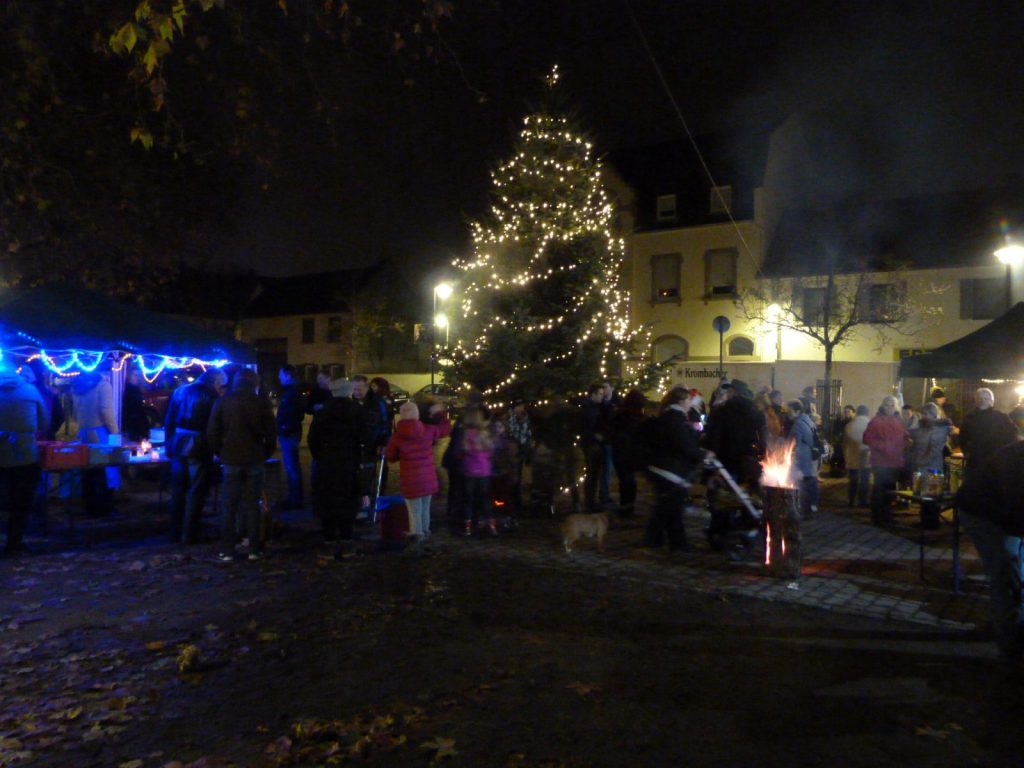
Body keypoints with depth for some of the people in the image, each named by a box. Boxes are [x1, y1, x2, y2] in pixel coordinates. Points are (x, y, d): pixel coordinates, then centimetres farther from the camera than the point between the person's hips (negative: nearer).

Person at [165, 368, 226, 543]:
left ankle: (175, 532, 20)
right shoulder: (211, 397, -9)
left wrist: (169, 446, 14)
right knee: (196, 492, 1)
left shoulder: (180, 391, 10)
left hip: (178, 445, 6)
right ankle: (189, 534, 3)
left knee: (178, 490, 14)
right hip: (199, 448, -6)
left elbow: (168, 421, 11)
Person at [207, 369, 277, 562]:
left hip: (231, 459, 1)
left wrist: (220, 453, 12)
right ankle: (254, 549, 6)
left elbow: (212, 433, 0)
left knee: (229, 506, 7)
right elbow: (271, 432, -2)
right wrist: (266, 453, 11)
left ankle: (227, 550, 7)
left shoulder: (222, 402, 1)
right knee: (252, 505, 6)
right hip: (255, 459, 0)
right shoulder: (261, 403, -2)